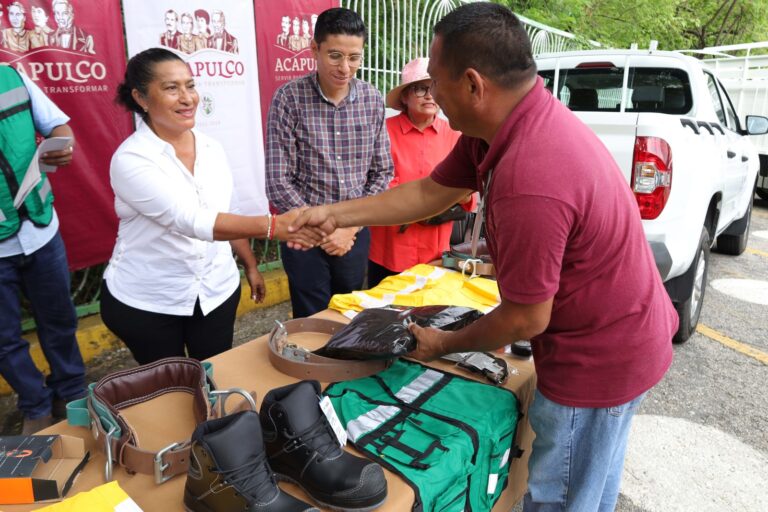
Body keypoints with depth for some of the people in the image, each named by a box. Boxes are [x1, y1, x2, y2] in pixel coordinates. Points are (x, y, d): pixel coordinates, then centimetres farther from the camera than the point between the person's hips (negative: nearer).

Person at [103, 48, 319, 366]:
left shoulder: (212, 149, 0)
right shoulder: (131, 159, -19)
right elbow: (188, 219, -33)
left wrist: (250, 265, 14)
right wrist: (271, 226, -44)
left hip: (216, 291, 4)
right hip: (146, 302, -4)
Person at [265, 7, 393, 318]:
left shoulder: (372, 100, -1)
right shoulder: (289, 99, -11)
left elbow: (382, 171, 4)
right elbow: (279, 183, -12)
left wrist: (352, 225, -5)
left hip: (355, 235, 3)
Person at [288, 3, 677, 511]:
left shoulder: (531, 181, -36)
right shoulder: (511, 121, -5)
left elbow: (526, 317, -24)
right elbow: (429, 192, 4)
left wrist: (444, 345, -6)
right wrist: (334, 214, 5)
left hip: (597, 359, -8)